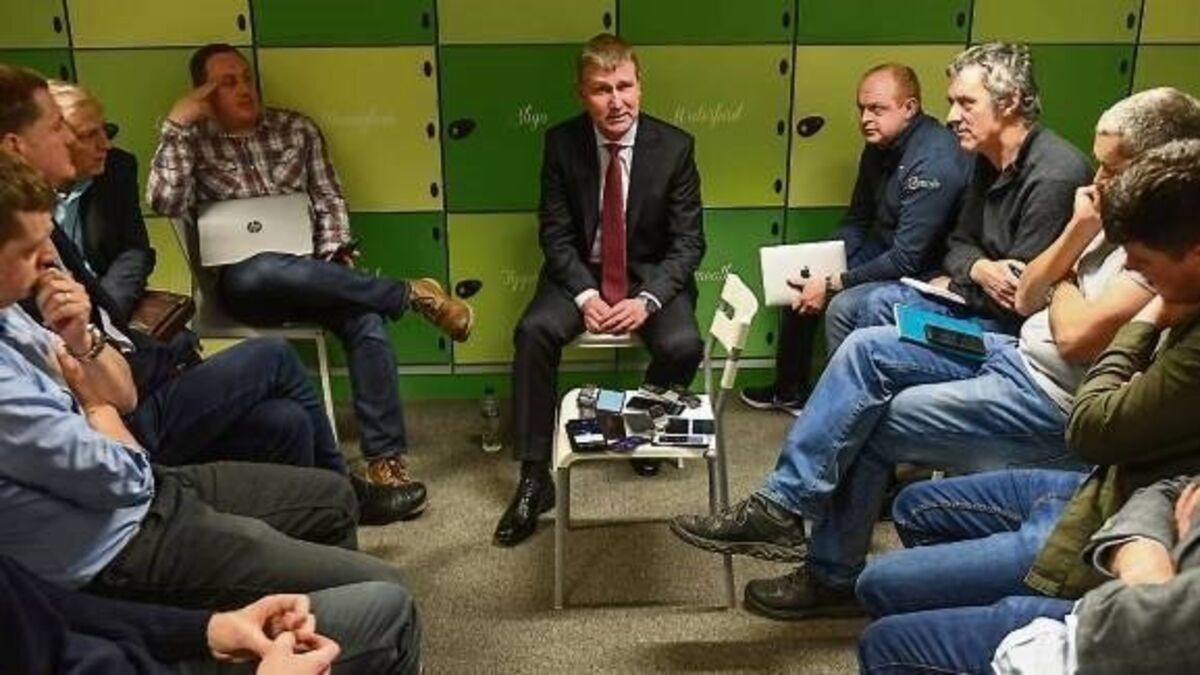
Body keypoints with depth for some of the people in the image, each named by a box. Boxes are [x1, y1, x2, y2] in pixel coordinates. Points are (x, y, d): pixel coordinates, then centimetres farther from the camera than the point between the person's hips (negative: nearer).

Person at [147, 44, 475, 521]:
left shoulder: (296, 128, 14)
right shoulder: (195, 143, 8)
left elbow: (329, 198, 10)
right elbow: (166, 203, -9)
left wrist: (334, 258, -7)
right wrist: (177, 124, -7)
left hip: (309, 270, 2)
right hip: (246, 281, -2)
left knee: (365, 321, -30)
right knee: (265, 273, -40)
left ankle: (385, 461, -27)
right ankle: (412, 294, -24)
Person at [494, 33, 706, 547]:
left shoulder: (674, 146, -9)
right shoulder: (561, 143, -7)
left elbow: (688, 241, -8)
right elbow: (555, 234, -4)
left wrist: (647, 300, -23)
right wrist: (585, 295, -20)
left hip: (654, 274, 0)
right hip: (580, 273, 1)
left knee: (682, 345, -28)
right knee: (534, 331, -27)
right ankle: (534, 477, -17)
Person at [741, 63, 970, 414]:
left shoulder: (933, 161, -27)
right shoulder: (879, 147, 2)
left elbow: (907, 259, -28)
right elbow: (856, 221, 11)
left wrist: (833, 285, -22)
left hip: (926, 271, -10)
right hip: (884, 249, 10)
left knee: (843, 307, -28)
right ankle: (789, 390, 20)